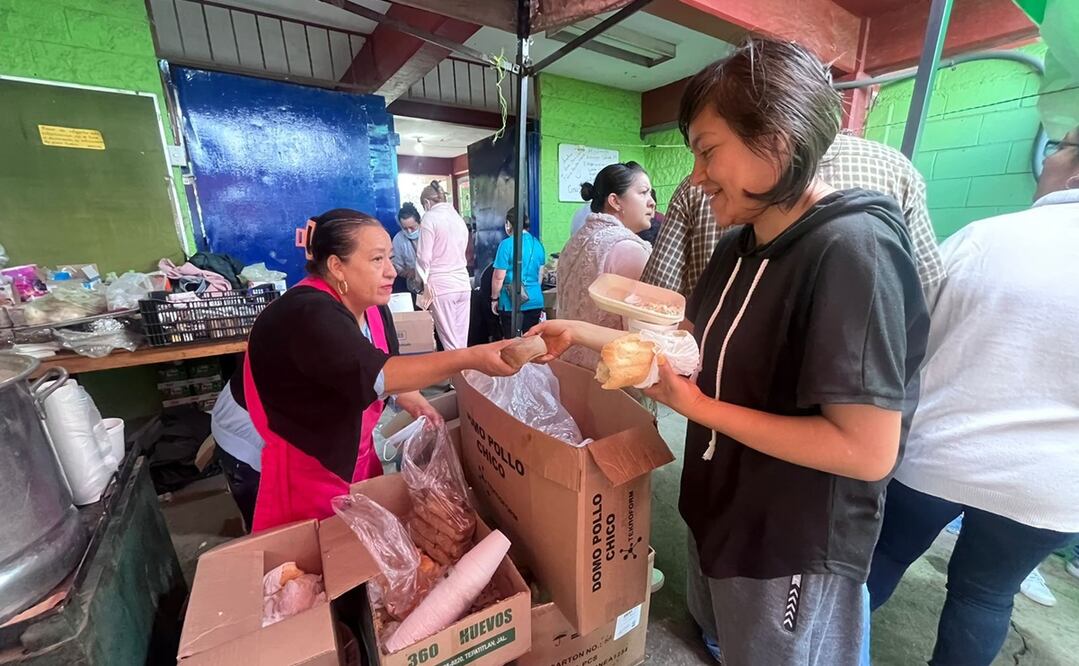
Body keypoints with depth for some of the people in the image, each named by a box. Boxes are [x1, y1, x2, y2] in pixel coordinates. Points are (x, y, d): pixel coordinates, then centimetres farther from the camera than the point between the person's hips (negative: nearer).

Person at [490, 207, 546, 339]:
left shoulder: (507, 244, -12)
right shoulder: (538, 244, 6)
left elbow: (499, 277, -11)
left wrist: (494, 298, 1)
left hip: (512, 302, -5)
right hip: (535, 301, 5)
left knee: (511, 342, 6)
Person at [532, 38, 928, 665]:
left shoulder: (852, 249, -27)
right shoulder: (742, 247, -1)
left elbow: (869, 451, -29)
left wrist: (697, 405, -25)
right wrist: (581, 333, 0)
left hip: (794, 550, -7)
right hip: (723, 512, 8)